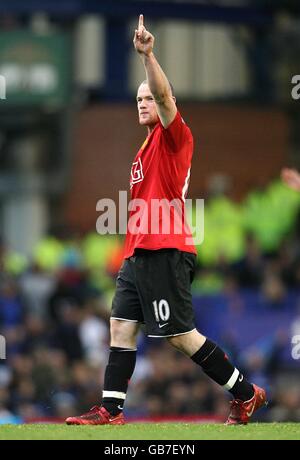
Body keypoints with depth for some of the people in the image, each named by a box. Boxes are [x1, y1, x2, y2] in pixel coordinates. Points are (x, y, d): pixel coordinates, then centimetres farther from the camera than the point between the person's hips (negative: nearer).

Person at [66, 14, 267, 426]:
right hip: (139, 253, 9)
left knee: (180, 335, -7)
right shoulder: (146, 149, 21)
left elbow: (165, 97, -24)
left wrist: (147, 55, -36)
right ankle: (110, 411, 2)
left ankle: (246, 394, 4)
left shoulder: (174, 137, -4)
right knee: (121, 327, 2)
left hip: (164, 253, -9)